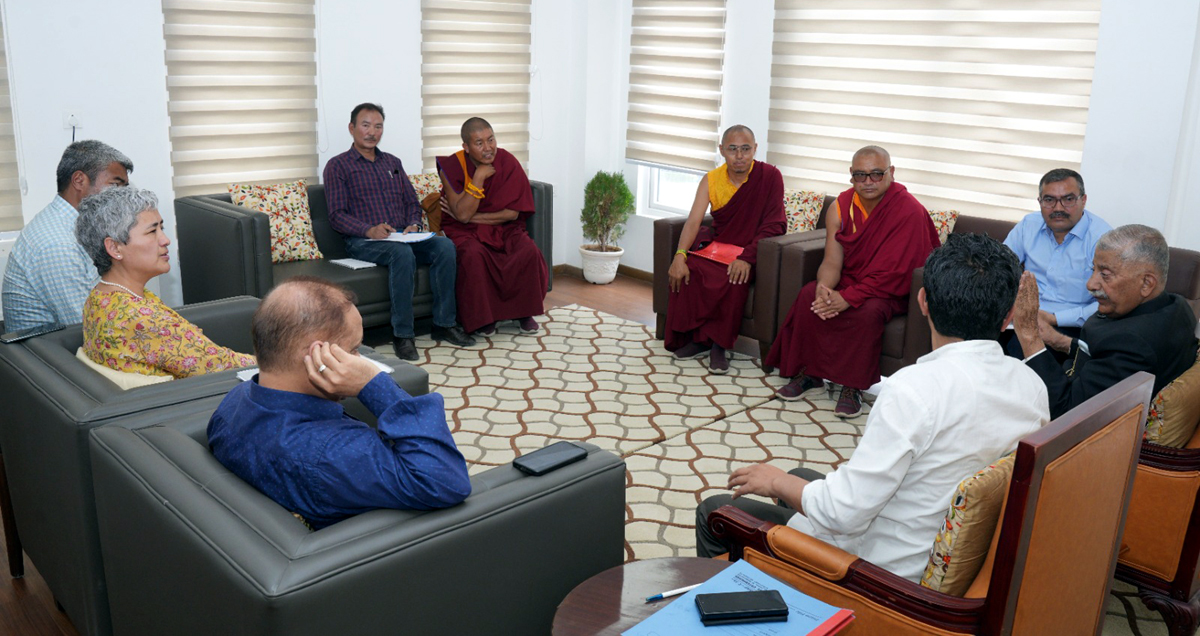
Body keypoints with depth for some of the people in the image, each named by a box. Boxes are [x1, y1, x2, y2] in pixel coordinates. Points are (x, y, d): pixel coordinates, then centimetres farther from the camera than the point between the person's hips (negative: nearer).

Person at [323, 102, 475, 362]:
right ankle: (402, 335, -32)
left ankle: (444, 323, -18)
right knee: (402, 253, -37)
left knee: (445, 246, -23)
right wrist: (369, 230, -22)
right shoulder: (338, 166, 5)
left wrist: (413, 225, -3)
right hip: (363, 241, -5)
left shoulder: (392, 162, 23)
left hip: (402, 236, 5)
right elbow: (337, 215, -4)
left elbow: (412, 202, 21)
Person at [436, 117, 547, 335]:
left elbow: (512, 212, -10)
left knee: (530, 252, -26)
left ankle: (523, 311, -4)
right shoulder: (452, 166, -11)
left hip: (502, 227, 2)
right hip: (464, 230, -2)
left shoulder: (507, 162, -7)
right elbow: (462, 214, -19)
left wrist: (473, 216, -15)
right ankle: (482, 317, -14)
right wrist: (479, 176, -23)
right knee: (474, 255, -35)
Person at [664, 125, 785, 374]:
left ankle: (720, 344, -19)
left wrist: (747, 257, -27)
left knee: (736, 278, -35)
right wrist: (680, 256, -29)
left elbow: (774, 225, -14)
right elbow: (694, 220, -12)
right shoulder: (711, 180, 0)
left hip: (751, 252, -3)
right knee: (686, 270, -25)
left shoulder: (770, 176, -9)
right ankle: (698, 338, -12)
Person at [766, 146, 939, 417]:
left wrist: (849, 298, -32)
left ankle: (853, 387, -19)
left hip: (890, 291, -5)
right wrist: (824, 287, -30)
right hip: (848, 280, 5)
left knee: (868, 311, -35)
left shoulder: (909, 211, -19)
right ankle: (809, 374, -9)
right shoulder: (841, 206, -2)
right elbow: (832, 262, -6)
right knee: (809, 295, -21)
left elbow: (891, 273, -24)